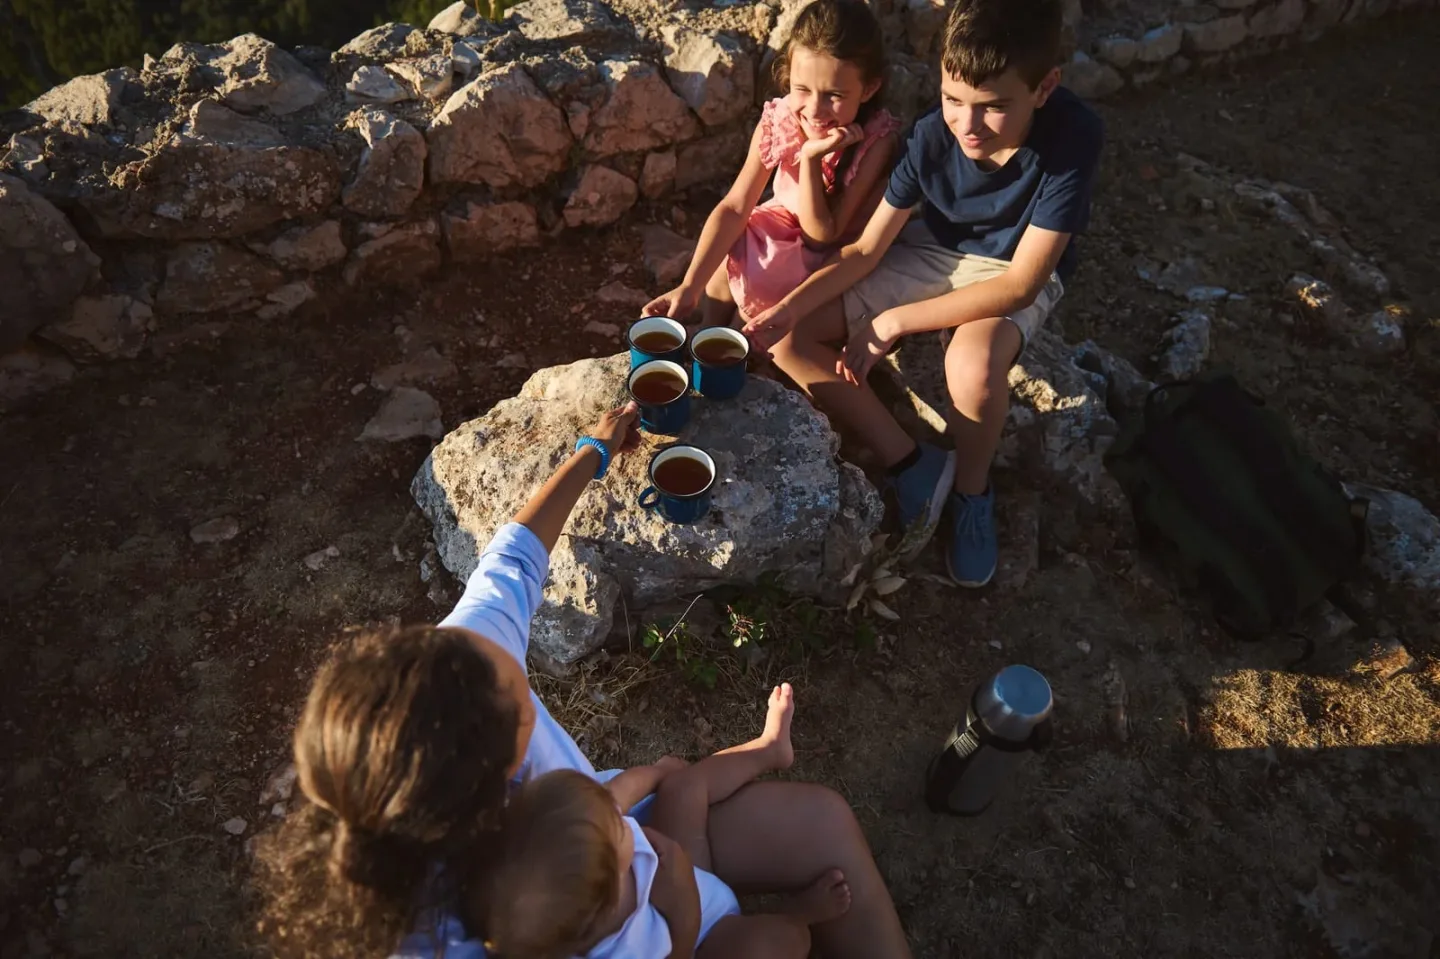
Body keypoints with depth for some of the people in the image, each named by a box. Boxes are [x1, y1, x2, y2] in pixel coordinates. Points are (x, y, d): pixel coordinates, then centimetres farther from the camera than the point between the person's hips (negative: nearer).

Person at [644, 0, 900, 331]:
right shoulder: (777, 120, -20)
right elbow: (735, 207, -20)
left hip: (839, 248, -4)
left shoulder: (876, 140, -31)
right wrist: (690, 286, -30)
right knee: (721, 260, -16)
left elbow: (822, 234, -27)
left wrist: (811, 157, -40)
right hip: (784, 222, 4)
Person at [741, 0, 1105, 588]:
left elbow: (1020, 284, -29)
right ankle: (909, 464, -6)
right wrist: (787, 309, -27)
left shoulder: (1073, 138, -29)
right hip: (930, 252, 4)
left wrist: (894, 322, -31)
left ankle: (971, 490, -8)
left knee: (972, 365, -40)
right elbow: (866, 250, -12)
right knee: (787, 340, -12)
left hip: (1013, 274, -4)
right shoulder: (933, 135, -20)